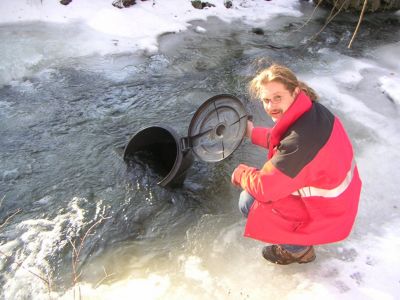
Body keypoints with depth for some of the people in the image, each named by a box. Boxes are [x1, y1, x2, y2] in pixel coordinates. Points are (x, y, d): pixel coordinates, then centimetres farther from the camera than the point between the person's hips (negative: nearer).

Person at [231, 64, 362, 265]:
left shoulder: (300, 142, -36)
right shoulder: (313, 110, -8)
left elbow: (263, 189, -26)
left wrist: (240, 173, -7)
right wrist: (252, 133, 16)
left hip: (326, 217, -9)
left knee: (249, 202, -10)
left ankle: (299, 249, 12)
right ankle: (300, 239, 24)